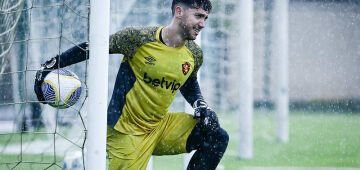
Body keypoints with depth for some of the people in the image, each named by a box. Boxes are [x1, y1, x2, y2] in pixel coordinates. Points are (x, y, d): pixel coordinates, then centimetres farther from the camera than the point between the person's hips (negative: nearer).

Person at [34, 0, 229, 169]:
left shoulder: (194, 54, 0)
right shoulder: (139, 37, -16)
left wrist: (202, 108, 2)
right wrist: (52, 64, -6)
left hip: (161, 126, 5)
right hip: (128, 132, -5)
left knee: (217, 137, -9)